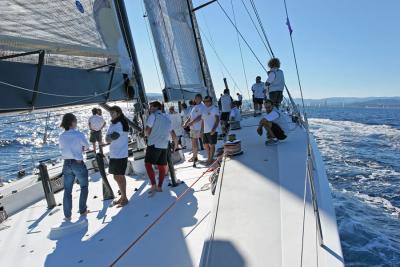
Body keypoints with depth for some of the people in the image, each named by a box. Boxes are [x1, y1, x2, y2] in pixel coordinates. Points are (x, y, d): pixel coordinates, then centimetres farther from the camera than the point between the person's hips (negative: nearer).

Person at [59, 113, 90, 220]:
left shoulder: (61, 136, -1)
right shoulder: (79, 134, -14)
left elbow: (62, 148, 10)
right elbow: (87, 146, -1)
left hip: (67, 164, 4)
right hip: (78, 164, -4)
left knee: (67, 190, 13)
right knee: (84, 187, 17)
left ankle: (67, 215, 19)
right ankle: (82, 211, 23)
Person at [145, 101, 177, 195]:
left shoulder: (153, 116, -3)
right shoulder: (166, 118, 16)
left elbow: (147, 130, -11)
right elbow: (172, 133, 21)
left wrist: (149, 136, 12)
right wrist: (176, 143, 34)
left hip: (154, 144, -6)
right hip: (164, 145, 6)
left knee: (148, 164, -2)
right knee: (162, 166, 12)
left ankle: (154, 185, -12)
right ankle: (159, 187, 16)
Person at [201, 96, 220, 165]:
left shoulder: (214, 109, -4)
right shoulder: (204, 109, 17)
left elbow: (217, 120, -12)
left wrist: (214, 128, -24)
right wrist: (202, 130, 18)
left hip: (212, 131, -7)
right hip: (205, 131, 7)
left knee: (211, 145, -2)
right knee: (206, 145, 12)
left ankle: (211, 159, 7)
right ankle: (209, 158, 27)